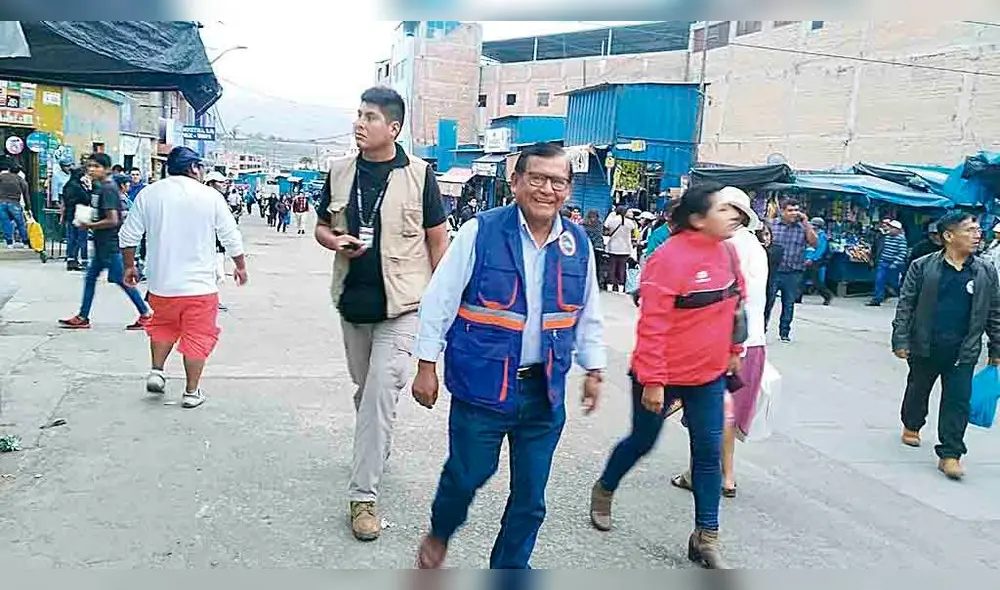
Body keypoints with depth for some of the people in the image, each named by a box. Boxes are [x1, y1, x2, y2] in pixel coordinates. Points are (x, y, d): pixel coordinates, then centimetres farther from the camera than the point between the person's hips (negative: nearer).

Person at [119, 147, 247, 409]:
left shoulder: (149, 193, 0)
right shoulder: (210, 196, -7)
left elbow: (128, 236, 3)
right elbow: (231, 238, -1)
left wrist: (129, 266, 18)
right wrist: (241, 267, 14)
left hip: (161, 282, 3)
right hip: (200, 284, -3)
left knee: (163, 327, 27)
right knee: (197, 336, 7)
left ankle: (156, 371, 20)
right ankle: (192, 392, 12)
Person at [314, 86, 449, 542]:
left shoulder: (418, 174, -7)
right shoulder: (340, 171, 4)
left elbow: (438, 238, -2)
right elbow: (321, 227, 14)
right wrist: (335, 241, -10)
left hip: (401, 304, -5)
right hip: (352, 299, 5)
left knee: (380, 394, -9)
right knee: (365, 389, 19)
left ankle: (363, 494, 0)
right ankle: (377, 454, 44)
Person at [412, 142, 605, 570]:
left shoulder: (578, 244, 2)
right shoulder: (480, 231, -10)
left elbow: (588, 314, 14)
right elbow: (440, 300, -6)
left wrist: (593, 369, 15)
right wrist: (427, 365, -5)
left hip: (544, 391, 4)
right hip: (482, 385, -3)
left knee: (530, 497, 12)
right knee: (467, 474, 9)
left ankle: (509, 570, 35)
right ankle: (439, 534, 43)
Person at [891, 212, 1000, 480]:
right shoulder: (922, 267, -7)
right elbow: (905, 305, -5)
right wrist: (901, 341, -9)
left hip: (963, 352, 1)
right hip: (924, 348, -1)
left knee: (958, 401, -1)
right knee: (917, 390, 19)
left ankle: (950, 454, 6)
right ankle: (911, 425, 44)